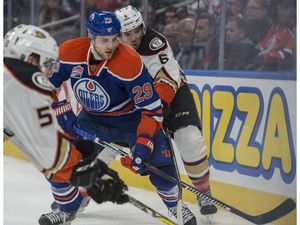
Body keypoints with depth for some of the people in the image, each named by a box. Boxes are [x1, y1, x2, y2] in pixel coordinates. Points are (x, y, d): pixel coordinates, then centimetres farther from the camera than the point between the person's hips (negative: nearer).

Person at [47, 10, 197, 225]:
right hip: (93, 119, 3)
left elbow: (152, 108, -29)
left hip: (132, 119, -3)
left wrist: (143, 145, -37)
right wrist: (62, 111, -17)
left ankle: (175, 207, 10)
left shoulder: (130, 61, -33)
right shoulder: (69, 52, -23)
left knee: (160, 161, -18)